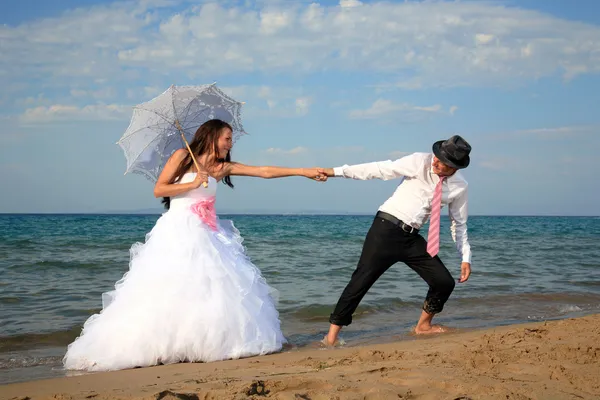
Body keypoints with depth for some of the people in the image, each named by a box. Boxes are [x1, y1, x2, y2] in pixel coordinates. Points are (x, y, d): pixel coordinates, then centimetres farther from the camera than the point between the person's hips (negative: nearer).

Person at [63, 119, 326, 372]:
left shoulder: (223, 167, 10)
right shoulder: (182, 157, 1)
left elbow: (265, 171, 5)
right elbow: (158, 189, -4)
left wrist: (304, 171, 0)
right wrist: (194, 184, -11)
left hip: (206, 236, 5)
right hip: (176, 233, -5)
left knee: (212, 289, -5)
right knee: (167, 292, -11)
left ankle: (208, 342, 3)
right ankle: (153, 347, -5)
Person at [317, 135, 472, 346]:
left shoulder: (460, 186, 1)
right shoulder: (420, 162, -12)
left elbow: (459, 223, 13)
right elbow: (381, 169, -15)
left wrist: (466, 258, 10)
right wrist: (337, 171, -20)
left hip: (412, 237, 5)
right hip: (387, 228, -4)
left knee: (445, 283, 0)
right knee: (362, 279, -11)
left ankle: (423, 325, 26)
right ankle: (332, 334, -5)